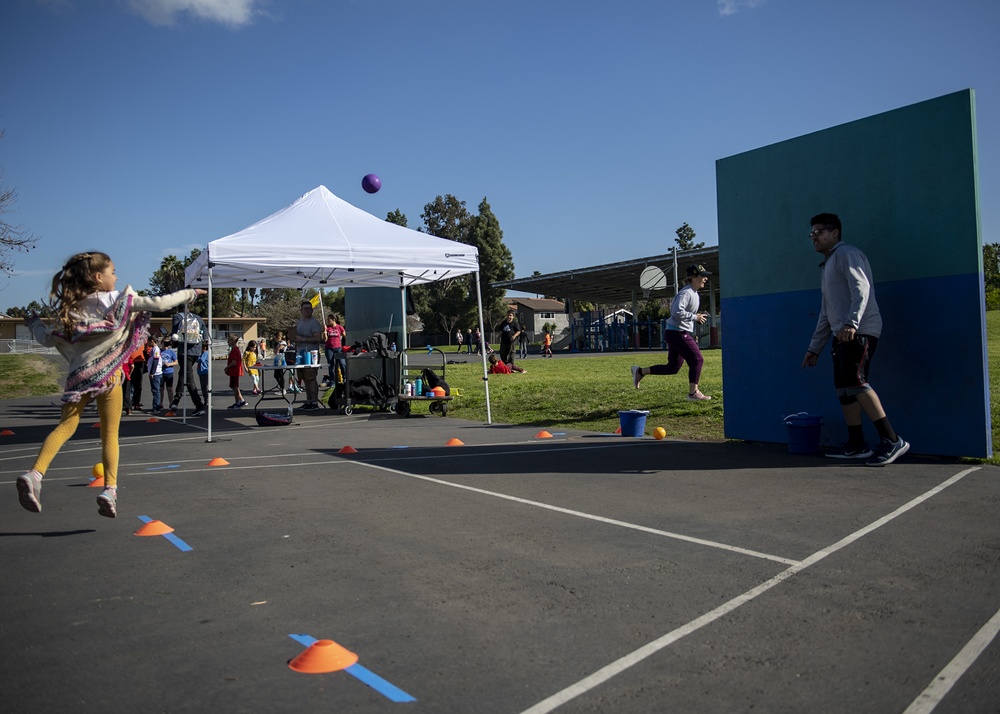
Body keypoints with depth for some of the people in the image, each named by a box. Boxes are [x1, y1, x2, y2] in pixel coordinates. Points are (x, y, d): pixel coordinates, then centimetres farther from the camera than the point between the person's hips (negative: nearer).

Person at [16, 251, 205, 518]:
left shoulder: (70, 307, 8)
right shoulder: (119, 300, -4)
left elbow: (48, 339, 11)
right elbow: (158, 303, -5)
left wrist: (35, 322, 32)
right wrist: (190, 293, 8)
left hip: (78, 376, 3)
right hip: (108, 375, -3)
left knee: (65, 427, 8)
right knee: (110, 435, 6)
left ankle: (34, 474, -10)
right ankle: (109, 489, 1)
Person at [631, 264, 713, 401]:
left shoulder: (694, 294, 16)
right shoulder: (686, 292, -16)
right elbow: (677, 312, -29)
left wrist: (698, 318, 10)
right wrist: (695, 317, -20)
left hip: (684, 333, 10)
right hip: (677, 333, -10)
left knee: (673, 368, 10)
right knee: (697, 360, -8)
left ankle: (640, 371, 17)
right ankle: (693, 393, 2)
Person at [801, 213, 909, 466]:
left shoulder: (847, 254, -1)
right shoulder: (827, 266, 27)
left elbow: (861, 289, -17)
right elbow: (825, 314, 28)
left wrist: (851, 323, -31)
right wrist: (814, 348, 26)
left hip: (860, 331, -10)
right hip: (842, 335, 10)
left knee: (855, 382, -20)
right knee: (843, 388, 5)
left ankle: (892, 440, -18)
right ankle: (856, 445, 8)